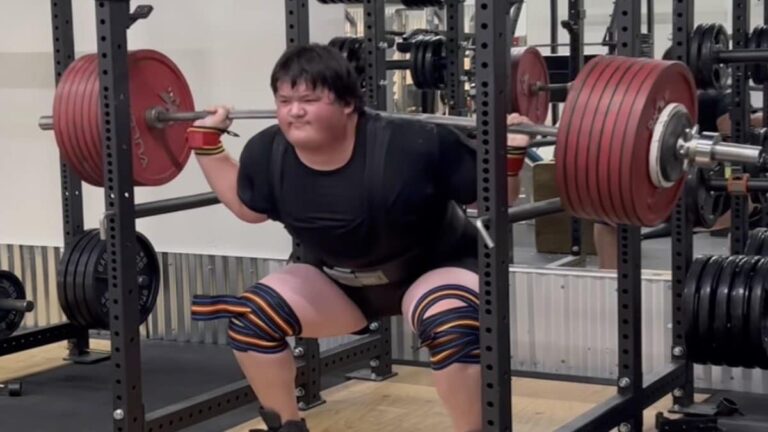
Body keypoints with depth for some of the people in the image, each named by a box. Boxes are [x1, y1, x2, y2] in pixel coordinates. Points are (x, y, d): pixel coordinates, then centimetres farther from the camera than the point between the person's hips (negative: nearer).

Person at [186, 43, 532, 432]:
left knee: (450, 325, -37)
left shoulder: (412, 146, -33)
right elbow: (248, 206, 6)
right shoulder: (268, 155, -18)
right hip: (336, 277, 5)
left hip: (433, 267, -5)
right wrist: (205, 142, 1)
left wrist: (508, 155, -39)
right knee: (250, 316, -12)